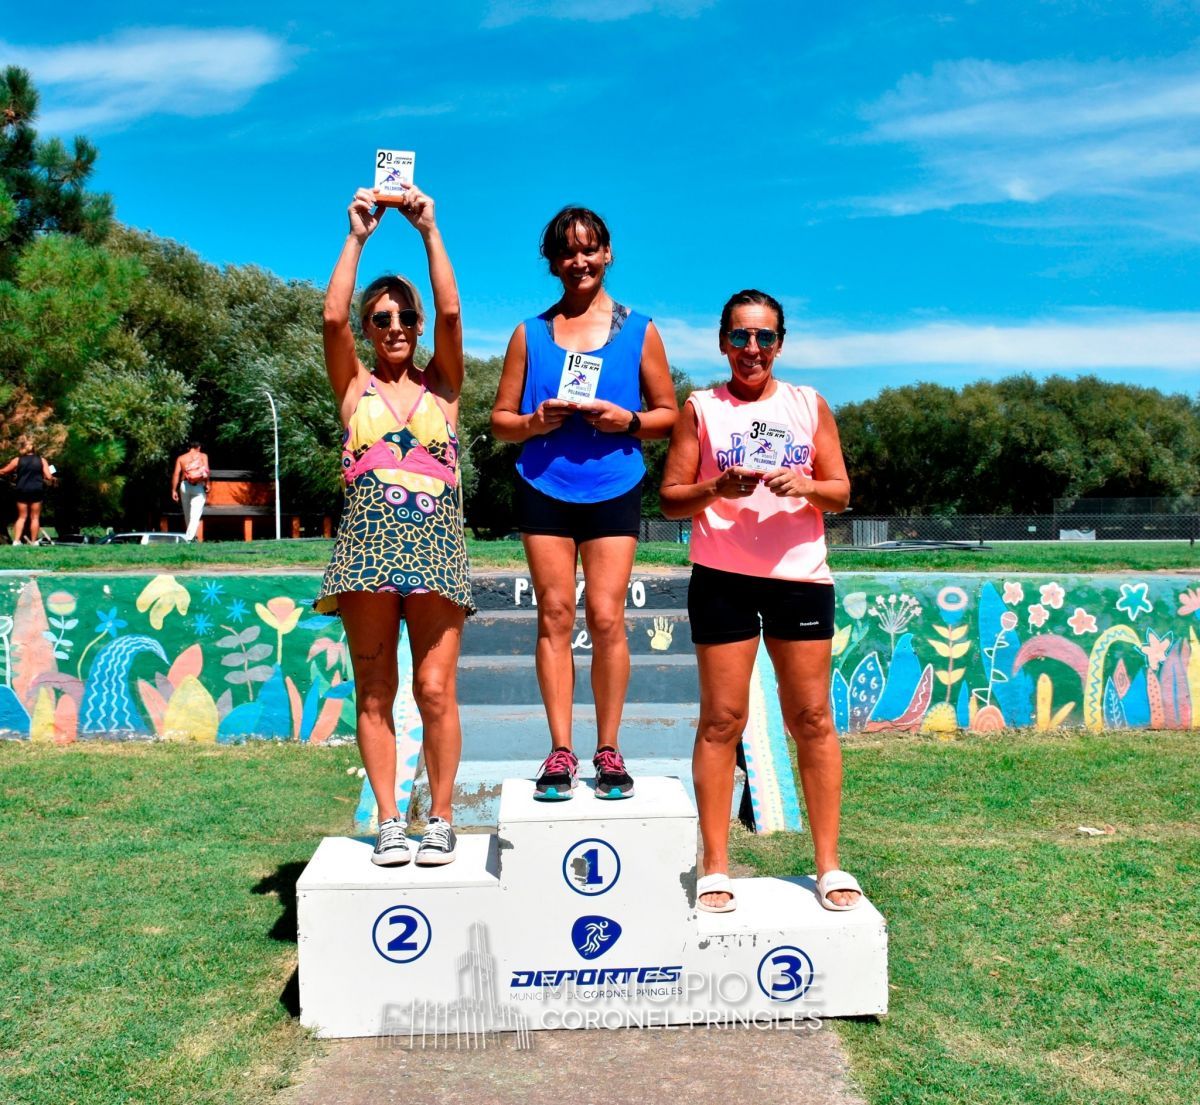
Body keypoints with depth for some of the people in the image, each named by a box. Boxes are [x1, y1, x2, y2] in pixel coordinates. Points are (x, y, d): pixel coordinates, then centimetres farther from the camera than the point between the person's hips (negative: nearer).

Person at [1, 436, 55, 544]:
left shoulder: (17, 460, -2)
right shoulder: (41, 460, -2)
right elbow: (49, 477, -8)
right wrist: (52, 479, 13)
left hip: (22, 491, 1)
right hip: (37, 491, -1)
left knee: (22, 517, 12)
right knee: (35, 517, 7)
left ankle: (16, 541, 2)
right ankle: (33, 542, 8)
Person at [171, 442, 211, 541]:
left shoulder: (181, 458, 12)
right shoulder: (203, 456, 7)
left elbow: (176, 474, 3)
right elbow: (206, 470, -9)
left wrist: (174, 490, 3)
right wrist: (208, 484, -8)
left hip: (184, 485, 3)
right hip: (199, 486, -3)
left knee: (187, 512, 17)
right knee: (196, 514, -6)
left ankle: (191, 536, 26)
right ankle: (189, 537, -19)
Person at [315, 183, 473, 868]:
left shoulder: (442, 385, 12)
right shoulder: (356, 387, 12)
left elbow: (451, 311, -2)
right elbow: (333, 316, -4)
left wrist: (430, 231, -2)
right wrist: (358, 235, -2)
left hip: (435, 547, -1)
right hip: (367, 542, 1)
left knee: (436, 690, -5)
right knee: (375, 692, 3)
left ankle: (441, 818, 7)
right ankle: (389, 822, 11)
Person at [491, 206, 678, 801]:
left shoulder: (637, 330, 8)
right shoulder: (530, 334, 11)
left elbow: (669, 414, 10)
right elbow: (500, 420, 11)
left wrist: (628, 420, -10)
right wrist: (537, 422, -10)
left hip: (613, 489, -1)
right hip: (544, 489, 1)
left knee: (605, 616, -5)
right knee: (554, 614, 0)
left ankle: (609, 751, 6)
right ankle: (560, 751, 5)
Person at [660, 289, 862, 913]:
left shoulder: (809, 406, 12)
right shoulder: (701, 409, 7)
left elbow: (841, 493, 10)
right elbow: (670, 498, 4)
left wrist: (807, 486, -11)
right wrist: (715, 488, -15)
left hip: (800, 576, 2)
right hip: (722, 578, -1)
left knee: (811, 718, 3)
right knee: (722, 719, 0)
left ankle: (829, 866, 13)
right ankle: (715, 868, 9)